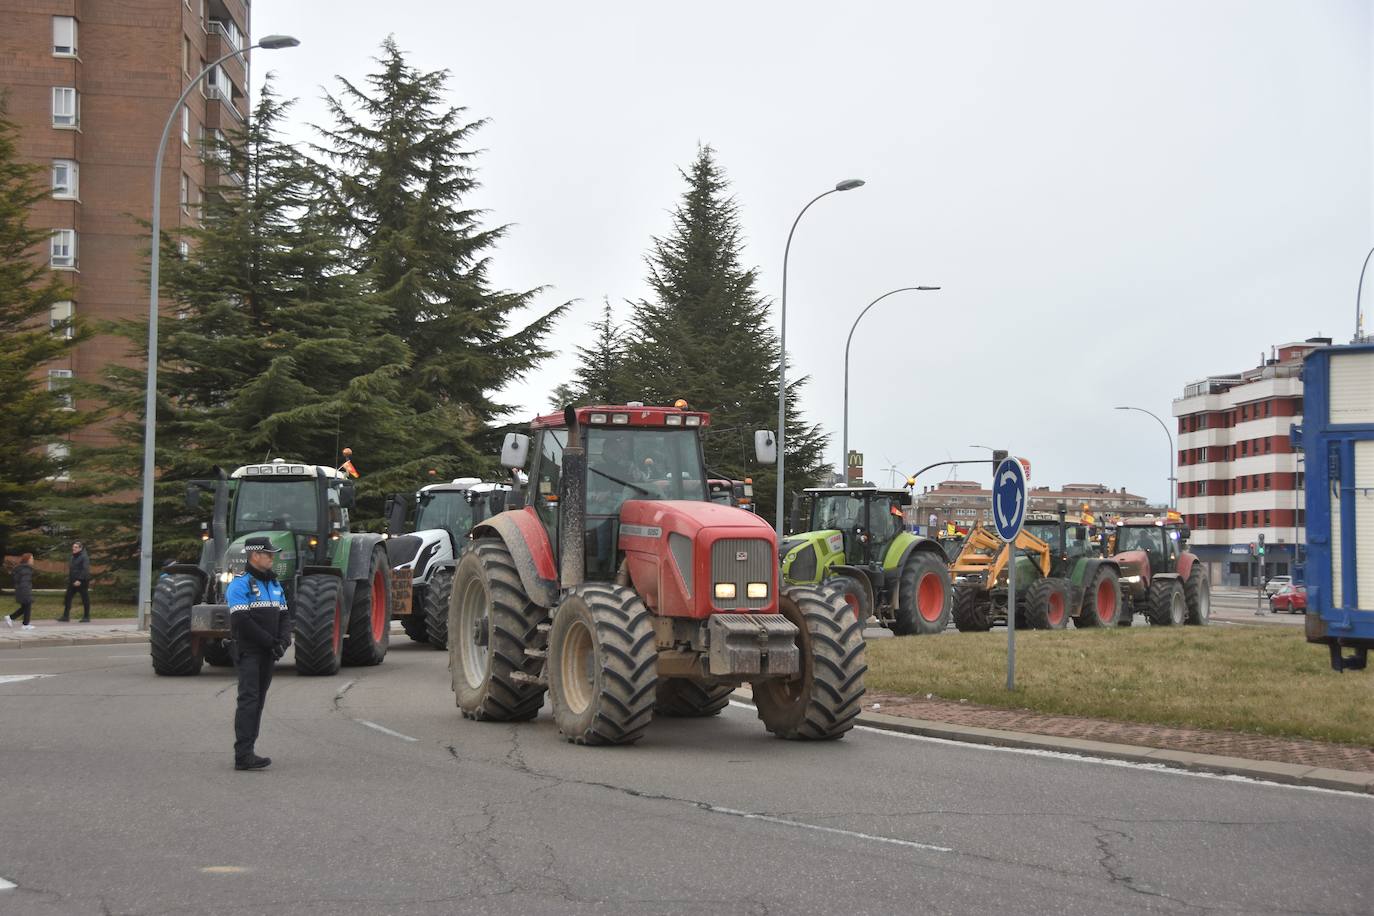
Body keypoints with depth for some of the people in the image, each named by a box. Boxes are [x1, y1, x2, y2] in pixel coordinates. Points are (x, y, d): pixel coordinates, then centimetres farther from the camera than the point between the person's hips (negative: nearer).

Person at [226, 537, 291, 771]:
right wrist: (270, 641, -17)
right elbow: (241, 620, -19)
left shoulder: (274, 583, 15)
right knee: (249, 699, -14)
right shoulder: (240, 584, -10)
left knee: (258, 701, 9)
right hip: (248, 651, -8)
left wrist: (283, 640, -6)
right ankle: (243, 756, -18)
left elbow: (284, 615, 13)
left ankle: (246, 750, 14)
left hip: (268, 653, 8)